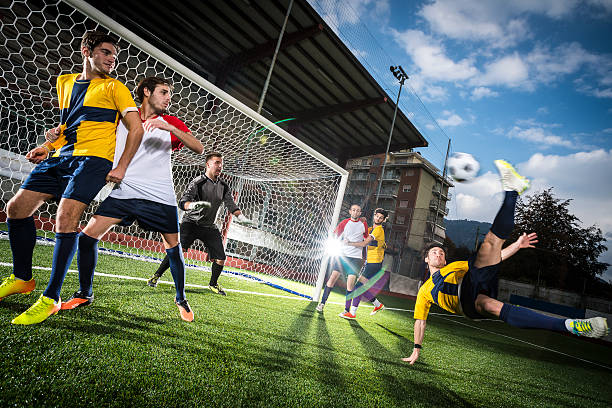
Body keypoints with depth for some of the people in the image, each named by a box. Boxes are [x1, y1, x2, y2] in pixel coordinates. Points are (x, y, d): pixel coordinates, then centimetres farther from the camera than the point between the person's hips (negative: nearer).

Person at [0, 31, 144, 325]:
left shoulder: (114, 87, 3)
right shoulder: (65, 82, 20)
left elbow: (136, 129, -5)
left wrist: (121, 167, -12)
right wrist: (47, 147, 13)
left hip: (92, 159, -7)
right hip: (58, 158, 7)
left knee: (65, 219, -19)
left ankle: (50, 298, -9)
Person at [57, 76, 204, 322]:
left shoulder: (170, 123, 7)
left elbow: (199, 148, -6)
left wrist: (169, 127, -18)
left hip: (160, 197, -1)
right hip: (123, 191, 2)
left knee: (173, 248, 2)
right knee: (87, 237, -5)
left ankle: (181, 299, 23)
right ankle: (84, 294, 18)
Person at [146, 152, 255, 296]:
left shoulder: (224, 187, 6)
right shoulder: (197, 182, -12)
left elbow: (231, 205, 9)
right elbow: (182, 202, -20)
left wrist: (242, 218, -8)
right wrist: (194, 205, -42)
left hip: (209, 227, 5)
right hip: (191, 223, -5)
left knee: (221, 258, 0)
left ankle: (213, 284, 25)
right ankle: (156, 276, -2)